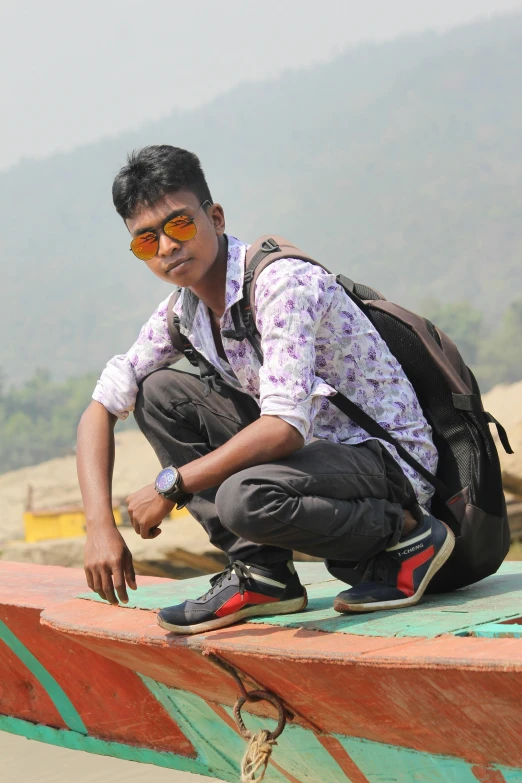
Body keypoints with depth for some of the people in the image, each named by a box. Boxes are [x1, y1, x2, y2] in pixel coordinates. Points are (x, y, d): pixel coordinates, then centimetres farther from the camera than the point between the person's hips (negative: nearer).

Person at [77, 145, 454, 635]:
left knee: (244, 498, -36)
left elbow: (285, 427, -32)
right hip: (314, 448, 8)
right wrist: (100, 527, -8)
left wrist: (170, 485, -24)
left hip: (388, 460, -8)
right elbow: (101, 409, 5)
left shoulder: (282, 282, -23)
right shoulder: (181, 313, 1)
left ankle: (406, 535, -8)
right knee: (159, 392, -2)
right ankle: (260, 574, -4)